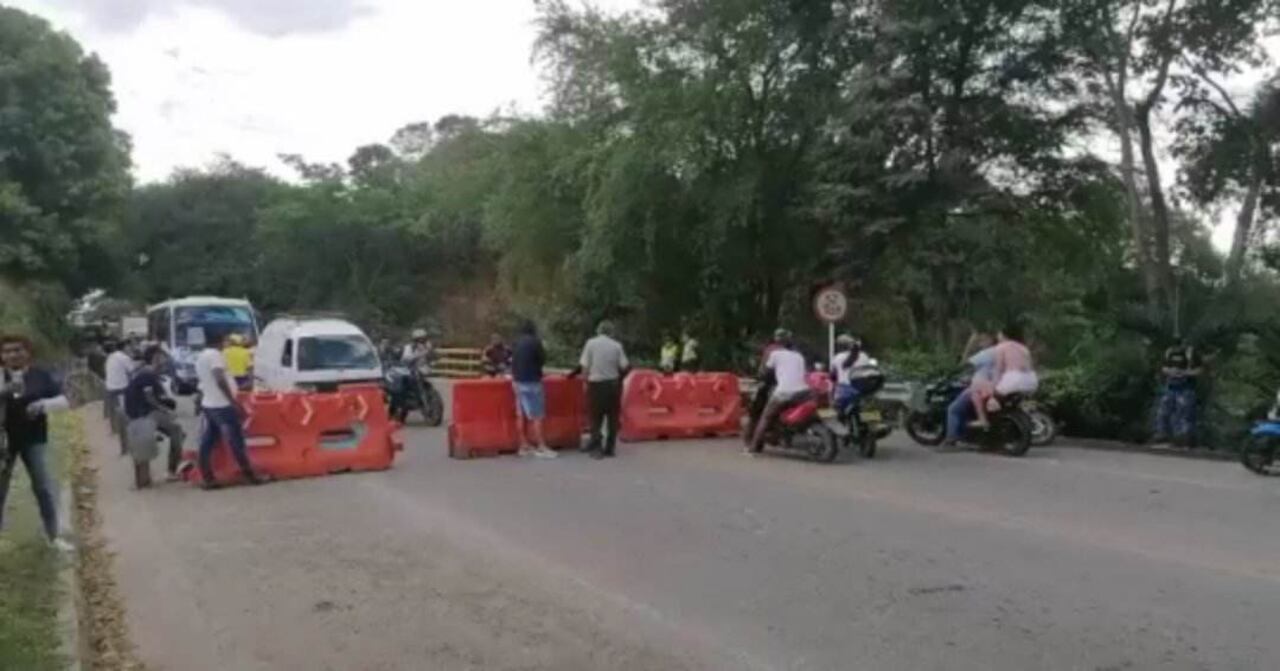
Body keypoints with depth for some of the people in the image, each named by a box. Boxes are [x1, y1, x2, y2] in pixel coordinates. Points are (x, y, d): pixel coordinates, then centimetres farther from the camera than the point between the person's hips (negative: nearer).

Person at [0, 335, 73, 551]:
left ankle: (53, 536, 15)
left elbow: (64, 401, -5)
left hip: (34, 439, 0)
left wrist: (44, 404, -25)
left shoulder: (42, 376, -2)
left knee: (45, 488, 4)